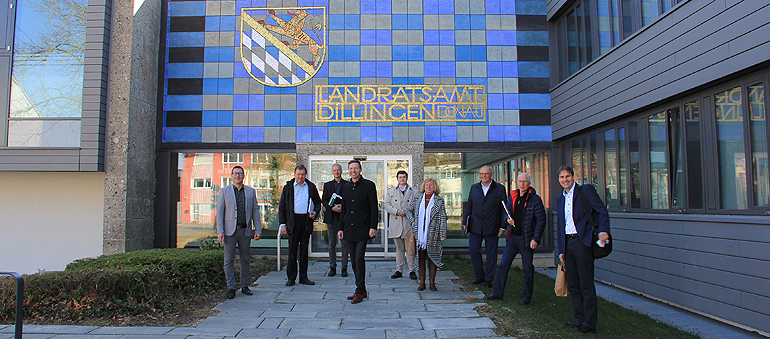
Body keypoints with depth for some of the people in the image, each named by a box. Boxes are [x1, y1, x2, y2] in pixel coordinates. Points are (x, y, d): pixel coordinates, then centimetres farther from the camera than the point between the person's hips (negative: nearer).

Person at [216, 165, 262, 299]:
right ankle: (231, 287, 11)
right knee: (229, 260, 2)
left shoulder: (251, 191, 9)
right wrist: (220, 231, -7)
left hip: (245, 231, 2)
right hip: (230, 231, -1)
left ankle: (244, 286, 19)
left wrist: (258, 230, 2)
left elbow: (255, 211, 9)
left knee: (246, 259, 8)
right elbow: (220, 211, 2)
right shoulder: (224, 191, 5)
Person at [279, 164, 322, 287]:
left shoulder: (311, 187, 10)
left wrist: (315, 212, -3)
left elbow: (318, 202, 18)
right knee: (292, 250, 0)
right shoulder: (288, 187, 5)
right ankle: (291, 277, 9)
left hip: (307, 221, 2)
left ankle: (303, 277, 14)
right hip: (293, 221, -2)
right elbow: (282, 207, 4)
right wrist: (283, 224, -4)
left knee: (304, 250, 7)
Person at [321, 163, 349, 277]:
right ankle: (332, 267, 12)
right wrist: (332, 208, -9)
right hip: (331, 217, 2)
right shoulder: (327, 185, 13)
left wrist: (342, 206, -13)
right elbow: (324, 201, 7)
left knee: (344, 243, 0)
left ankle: (344, 268, 6)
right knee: (332, 244, 5)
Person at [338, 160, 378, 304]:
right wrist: (341, 227, 14)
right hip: (349, 229, 6)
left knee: (359, 258, -11)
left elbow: (374, 208, -4)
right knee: (354, 260, 8)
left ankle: (360, 291, -3)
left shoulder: (369, 185, -1)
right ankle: (362, 290, 18)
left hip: (362, 228, -6)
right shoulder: (346, 187, 15)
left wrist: (373, 227, -12)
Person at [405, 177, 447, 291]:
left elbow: (443, 218, -1)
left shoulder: (439, 201, 2)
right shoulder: (417, 199, 8)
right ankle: (422, 282, 11)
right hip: (420, 234, 2)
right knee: (421, 257, 4)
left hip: (433, 234, -2)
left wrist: (443, 234, -6)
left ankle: (432, 282, 9)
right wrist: (412, 221, 5)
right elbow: (409, 211, 21)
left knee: (432, 256, 1)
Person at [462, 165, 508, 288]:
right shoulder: (474, 188, 10)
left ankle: (489, 279, 16)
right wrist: (465, 222, 9)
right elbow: (469, 206, 13)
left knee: (491, 253, 4)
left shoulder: (500, 189, 1)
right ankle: (480, 276, 13)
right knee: (473, 250, -3)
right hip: (475, 226, 2)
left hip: (492, 227, -2)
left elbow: (504, 209, 1)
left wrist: (503, 226, -4)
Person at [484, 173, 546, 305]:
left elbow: (541, 220, -9)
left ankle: (527, 297, 17)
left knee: (527, 268, 4)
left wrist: (536, 239, -15)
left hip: (526, 238, -5)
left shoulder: (535, 199, -8)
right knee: (503, 265, 6)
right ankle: (498, 292, 16)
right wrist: (508, 220, -3)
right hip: (512, 237, 5)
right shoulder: (513, 197, 9)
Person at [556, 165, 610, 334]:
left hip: (582, 242, -7)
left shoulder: (585, 190, -2)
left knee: (586, 284, -4)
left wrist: (603, 230, -23)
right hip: (567, 243, 7)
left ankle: (590, 323, 3)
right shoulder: (560, 198, 17)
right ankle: (580, 319, 20)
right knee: (572, 285, 10)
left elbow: (602, 210, -7)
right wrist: (561, 250, 16)